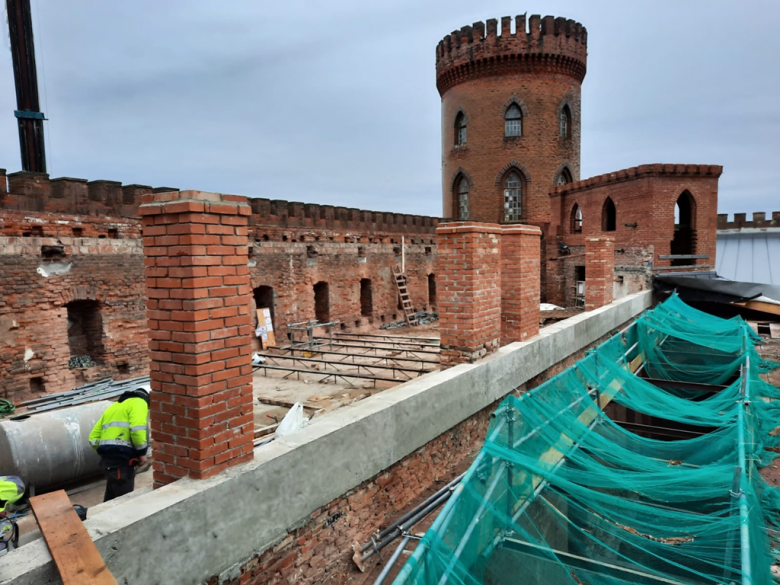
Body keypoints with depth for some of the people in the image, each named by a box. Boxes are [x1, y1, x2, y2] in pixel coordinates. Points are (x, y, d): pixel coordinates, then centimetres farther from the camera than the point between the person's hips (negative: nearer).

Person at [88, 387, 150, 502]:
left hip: (107, 458, 9)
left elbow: (93, 437, 23)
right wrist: (142, 452, -8)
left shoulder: (113, 407, 28)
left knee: (111, 498, 19)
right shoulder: (139, 402, 2)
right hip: (121, 458, -8)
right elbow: (137, 428, -18)